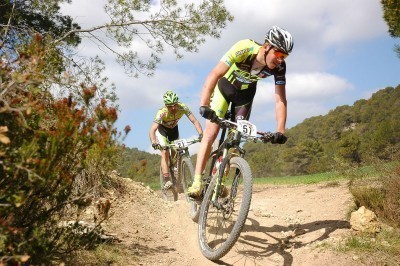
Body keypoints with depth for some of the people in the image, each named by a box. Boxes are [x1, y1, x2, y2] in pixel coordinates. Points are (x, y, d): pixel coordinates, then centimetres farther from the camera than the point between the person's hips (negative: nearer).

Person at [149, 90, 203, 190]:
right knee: (165, 152, -21)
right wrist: (154, 142, -63)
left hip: (174, 129, 3)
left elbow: (195, 121, -32)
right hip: (162, 129, -3)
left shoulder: (183, 108, -31)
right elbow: (152, 130, -44)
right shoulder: (162, 112, -38)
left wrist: (201, 134, -49)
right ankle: (167, 180, -25)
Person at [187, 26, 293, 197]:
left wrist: (280, 131, -36)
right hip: (225, 86, -3)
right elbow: (213, 76, -41)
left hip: (246, 92, 3)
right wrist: (204, 106, -52)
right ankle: (197, 181, -14)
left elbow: (280, 100, -24)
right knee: (211, 132, -14)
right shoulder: (244, 49, -38)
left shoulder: (279, 67, -27)